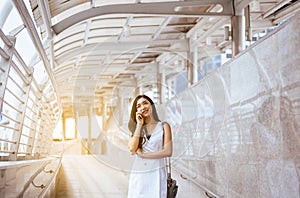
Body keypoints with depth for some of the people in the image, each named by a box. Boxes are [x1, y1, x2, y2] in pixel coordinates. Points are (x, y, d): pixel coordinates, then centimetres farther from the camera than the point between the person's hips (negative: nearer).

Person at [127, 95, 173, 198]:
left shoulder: (164, 126, 3)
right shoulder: (136, 128, 11)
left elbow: (168, 152, -8)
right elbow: (132, 149, -6)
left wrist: (142, 154, -5)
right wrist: (139, 125, -3)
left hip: (156, 173, -2)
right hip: (138, 174, 2)